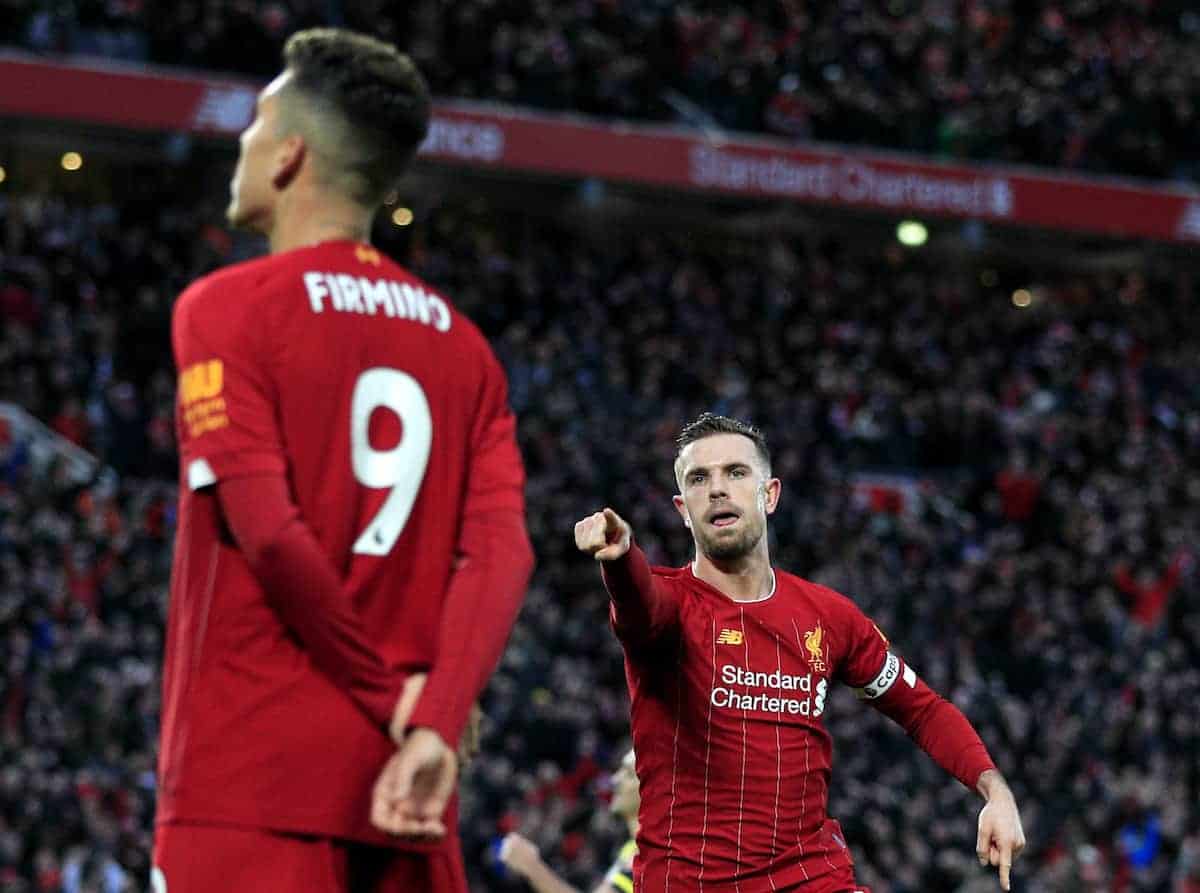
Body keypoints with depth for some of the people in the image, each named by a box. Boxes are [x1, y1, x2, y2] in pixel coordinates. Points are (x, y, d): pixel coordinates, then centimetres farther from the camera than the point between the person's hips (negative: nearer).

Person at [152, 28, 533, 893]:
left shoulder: (228, 309, -1)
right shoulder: (461, 341, 15)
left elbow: (267, 531, -14)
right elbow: (501, 554, -1)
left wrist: (391, 695, -5)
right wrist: (432, 724, -10)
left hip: (249, 782, -5)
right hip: (402, 792, 5)